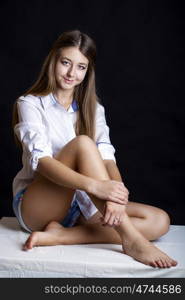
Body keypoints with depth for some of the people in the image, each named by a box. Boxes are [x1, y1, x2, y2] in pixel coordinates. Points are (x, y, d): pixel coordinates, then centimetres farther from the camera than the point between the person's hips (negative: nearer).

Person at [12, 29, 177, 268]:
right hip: (36, 207, -5)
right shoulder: (30, 104, -5)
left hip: (79, 204, 5)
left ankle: (59, 236, -24)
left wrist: (116, 196, -29)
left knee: (159, 221, -15)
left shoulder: (93, 108, 9)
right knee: (82, 143, -30)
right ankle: (130, 239, -33)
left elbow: (107, 159, -7)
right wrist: (94, 185, -38)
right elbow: (40, 160, -22)